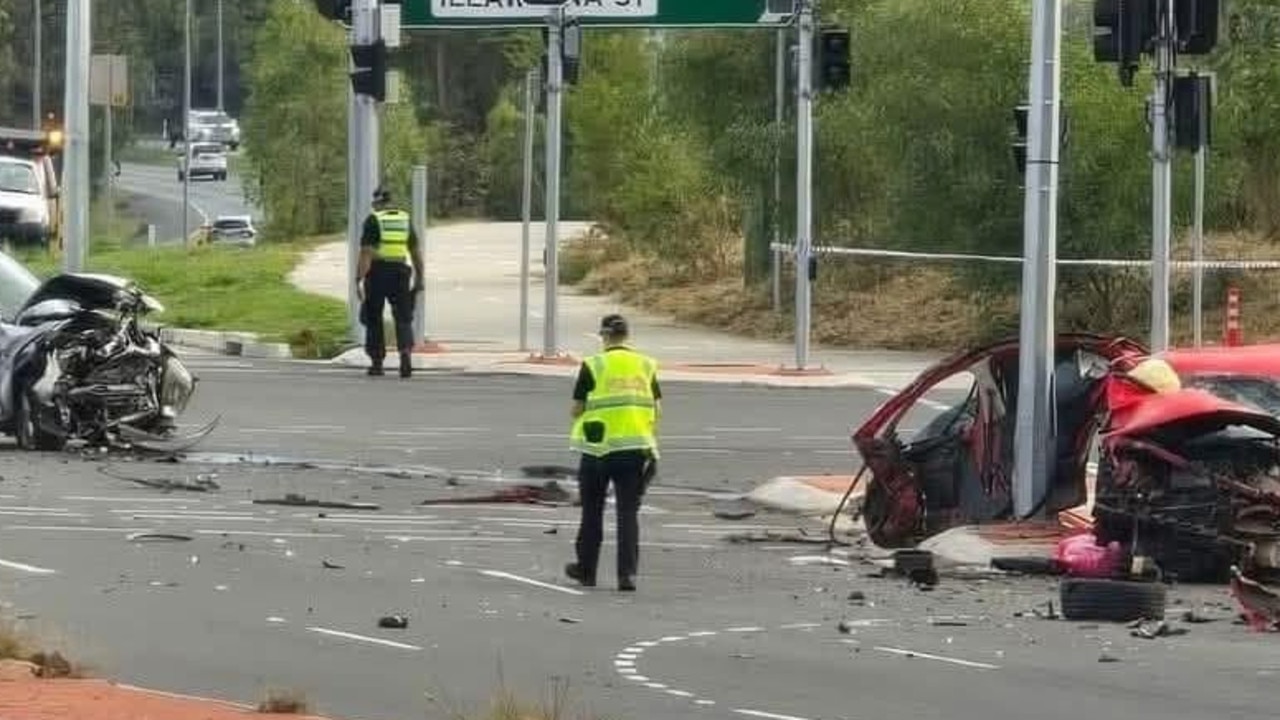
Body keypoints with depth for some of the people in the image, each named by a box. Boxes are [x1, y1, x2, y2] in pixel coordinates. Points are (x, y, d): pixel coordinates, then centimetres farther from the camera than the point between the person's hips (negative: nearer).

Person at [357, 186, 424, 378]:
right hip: (400, 272, 3)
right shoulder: (405, 219, 11)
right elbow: (416, 251, 11)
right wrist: (419, 278, 18)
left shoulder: (373, 220, -4)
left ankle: (377, 362, 12)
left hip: (378, 271, -3)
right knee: (403, 318, 4)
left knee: (374, 319, 9)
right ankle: (406, 353, -20)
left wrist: (359, 279, -13)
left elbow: (366, 252, -11)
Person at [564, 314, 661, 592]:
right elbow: (657, 410, 4)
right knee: (628, 512, 4)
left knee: (592, 510, 13)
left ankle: (586, 569, 22)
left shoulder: (593, 366, -6)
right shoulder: (646, 366, 4)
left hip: (599, 447, -2)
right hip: (637, 449, 2)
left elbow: (577, 409, -4)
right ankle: (627, 574, -5)